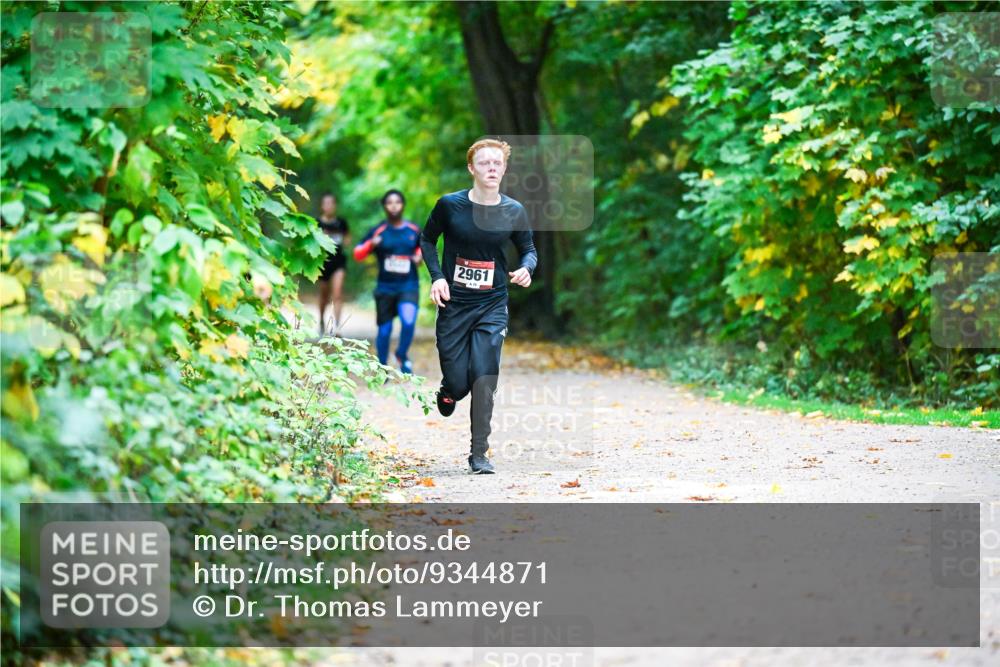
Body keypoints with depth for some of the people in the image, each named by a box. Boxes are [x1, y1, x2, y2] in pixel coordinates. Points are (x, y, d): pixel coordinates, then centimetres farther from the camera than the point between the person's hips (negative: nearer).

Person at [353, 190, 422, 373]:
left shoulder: (414, 230, 4)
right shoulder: (378, 231, -1)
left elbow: (422, 246, 24)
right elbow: (358, 254, 0)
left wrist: (419, 256, 3)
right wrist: (370, 245, -18)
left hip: (408, 287, 0)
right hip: (385, 287, 0)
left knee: (408, 322, -22)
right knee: (384, 330, 5)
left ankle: (402, 354, 7)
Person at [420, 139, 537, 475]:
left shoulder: (514, 211, -2)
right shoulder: (449, 205, -6)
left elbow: (528, 249, 12)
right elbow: (427, 239, 8)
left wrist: (526, 267, -10)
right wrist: (437, 276, -6)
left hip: (492, 307, 1)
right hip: (454, 305, 0)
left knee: (484, 380, -9)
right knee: (458, 382, -1)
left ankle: (479, 455, 2)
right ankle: (449, 391, 39)